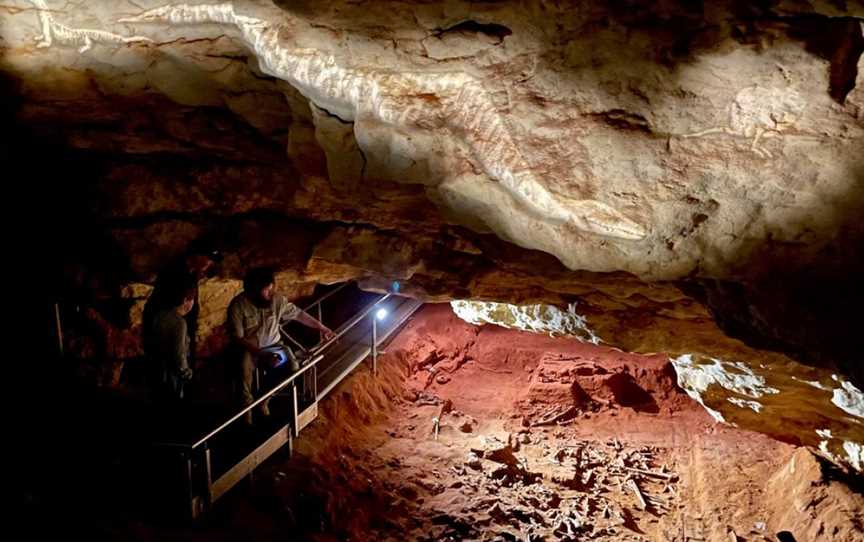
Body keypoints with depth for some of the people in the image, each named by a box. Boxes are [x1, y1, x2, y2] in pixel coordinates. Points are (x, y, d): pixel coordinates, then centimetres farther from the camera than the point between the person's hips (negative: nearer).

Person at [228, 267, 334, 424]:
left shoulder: (277, 299, -12)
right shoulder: (238, 305, -22)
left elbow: (298, 314, 2)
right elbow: (238, 338, -19)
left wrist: (322, 328, 4)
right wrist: (262, 354, -27)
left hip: (273, 345, 4)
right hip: (248, 349, -4)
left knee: (294, 367, -19)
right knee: (245, 372, -34)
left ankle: (264, 400, 2)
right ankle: (248, 407, -7)